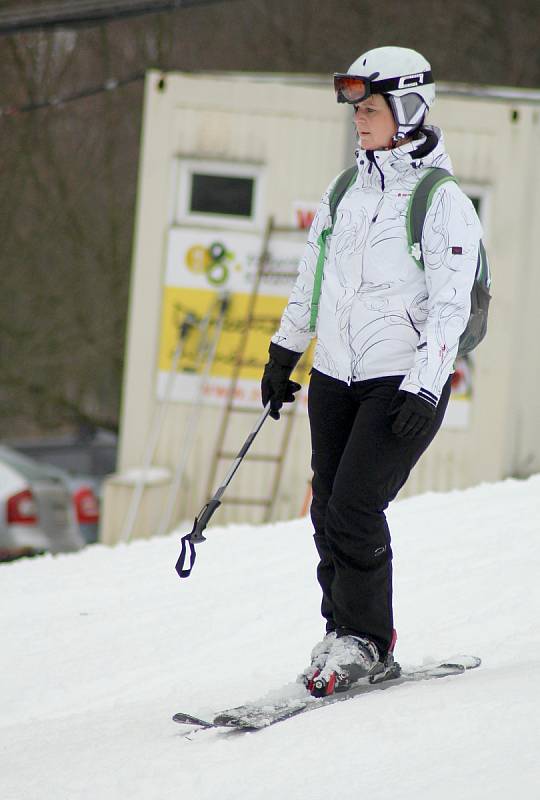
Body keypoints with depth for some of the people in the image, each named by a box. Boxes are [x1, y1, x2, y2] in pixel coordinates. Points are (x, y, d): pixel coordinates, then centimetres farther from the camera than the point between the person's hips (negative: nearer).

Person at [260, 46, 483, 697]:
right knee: (328, 513, 2)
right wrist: (282, 356, 22)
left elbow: (451, 306, -14)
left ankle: (366, 640, 1)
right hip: (335, 376, 6)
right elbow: (308, 283, 21)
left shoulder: (442, 201, -9)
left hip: (404, 382, -6)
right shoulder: (343, 194, 10)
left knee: (353, 510, -13)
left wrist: (423, 393, -20)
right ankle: (343, 632, 13)